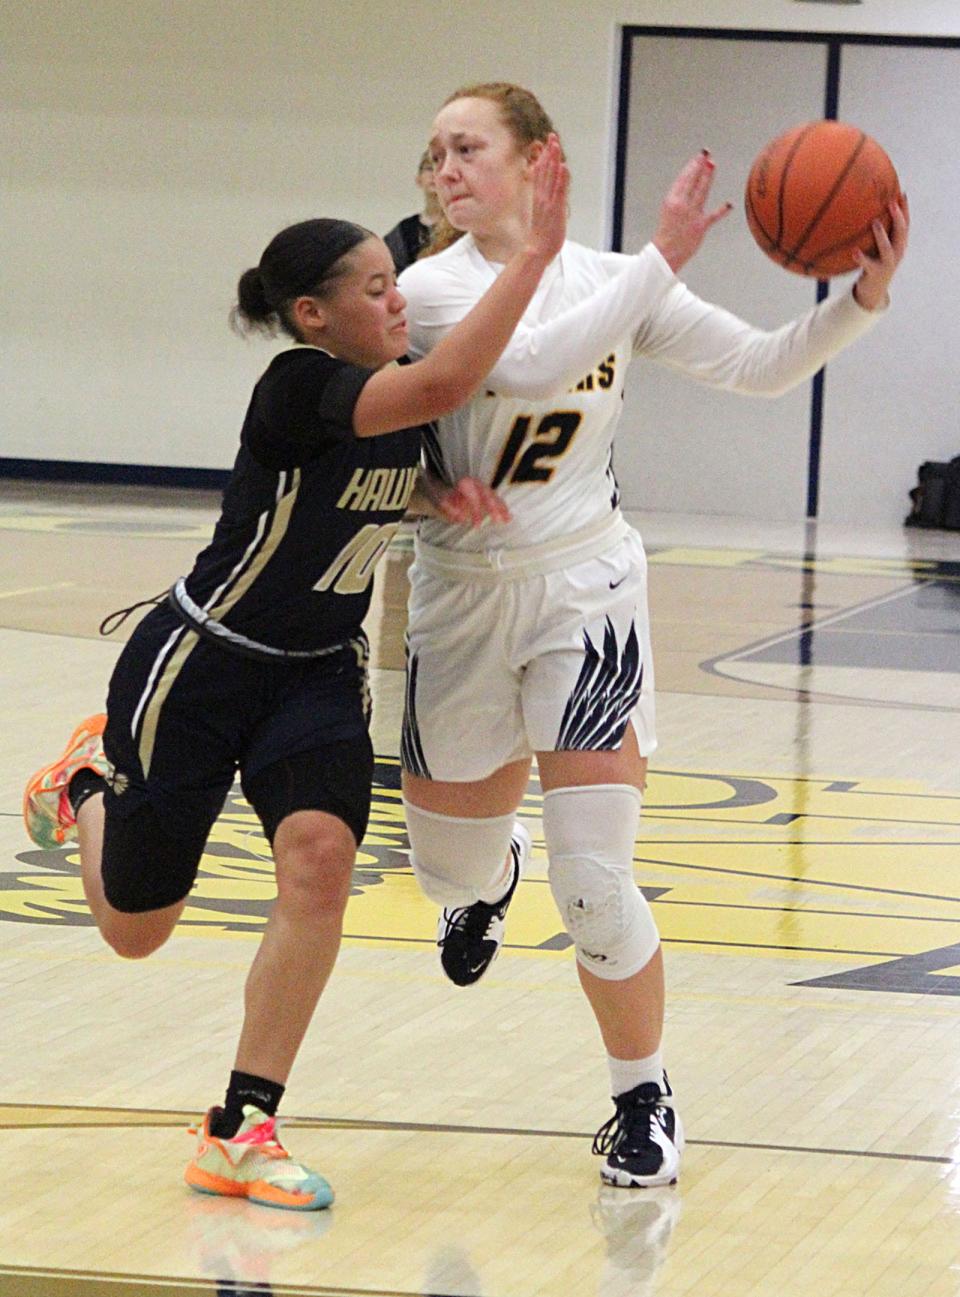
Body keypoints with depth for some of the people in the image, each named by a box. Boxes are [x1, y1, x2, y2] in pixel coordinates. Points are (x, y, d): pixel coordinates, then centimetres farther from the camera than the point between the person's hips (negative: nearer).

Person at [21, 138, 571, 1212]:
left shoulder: (392, 401, -4)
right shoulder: (300, 388, -27)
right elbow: (445, 384, -43)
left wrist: (450, 497, -6)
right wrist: (537, 252, -45)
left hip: (317, 676, 6)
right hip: (198, 668, -6)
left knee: (320, 855, -23)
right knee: (133, 929, 7)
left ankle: (239, 1134, -15)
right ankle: (89, 780, 43)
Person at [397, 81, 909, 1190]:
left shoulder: (609, 282, 0)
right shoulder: (430, 289, -11)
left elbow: (761, 366, 0)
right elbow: (533, 369, -28)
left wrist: (860, 299, -16)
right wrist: (661, 262, -29)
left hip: (583, 596, 0)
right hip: (460, 598, 0)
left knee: (593, 886, -11)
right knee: (451, 871, 16)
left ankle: (643, 1100, 12)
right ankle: (489, 871, 57)